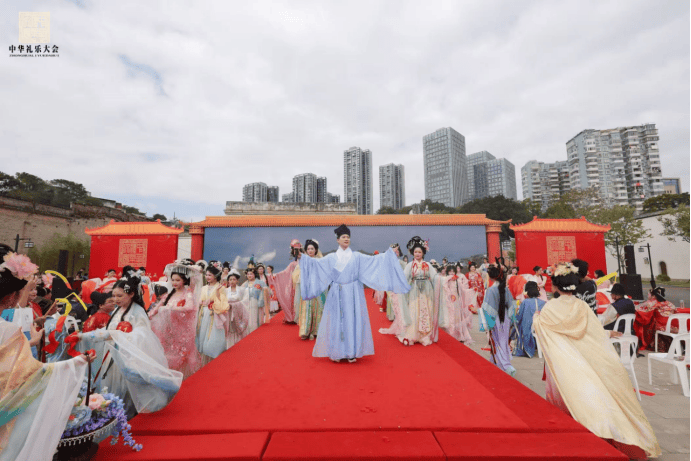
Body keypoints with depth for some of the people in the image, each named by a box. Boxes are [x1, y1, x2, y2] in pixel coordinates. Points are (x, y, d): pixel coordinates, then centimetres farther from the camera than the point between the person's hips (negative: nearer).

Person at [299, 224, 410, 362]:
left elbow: (373, 260, 2)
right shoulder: (331, 257, 7)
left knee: (352, 320, 2)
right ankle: (337, 352, 17)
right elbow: (316, 262, 5)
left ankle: (351, 352, 15)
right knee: (336, 321, 4)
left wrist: (388, 253, -5)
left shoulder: (357, 256, 6)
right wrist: (303, 257, -2)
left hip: (353, 294, 0)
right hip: (337, 295, 1)